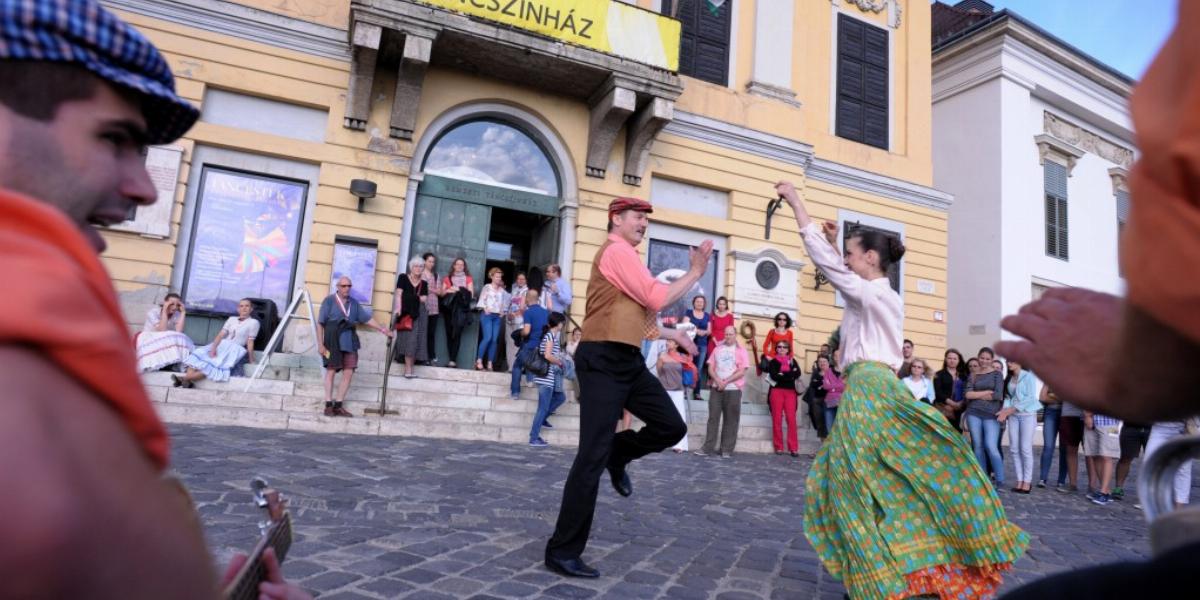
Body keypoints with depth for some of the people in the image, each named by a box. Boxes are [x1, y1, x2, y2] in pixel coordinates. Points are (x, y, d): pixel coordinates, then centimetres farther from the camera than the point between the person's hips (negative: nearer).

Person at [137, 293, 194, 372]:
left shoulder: (177, 315, -4)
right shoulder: (153, 312, -13)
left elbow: (178, 332, -24)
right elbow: (162, 331, -27)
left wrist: (183, 312, -20)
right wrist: (164, 311, -27)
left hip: (168, 343, 4)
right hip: (148, 342, -4)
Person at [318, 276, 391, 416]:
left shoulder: (354, 303, 14)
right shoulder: (329, 300, 1)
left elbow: (367, 319, 15)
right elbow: (320, 324, -2)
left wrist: (382, 329, 6)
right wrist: (320, 344, -7)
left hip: (349, 342, 4)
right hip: (333, 341, -4)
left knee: (349, 373, 1)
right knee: (331, 371, 0)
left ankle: (338, 405, 10)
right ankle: (328, 405, 7)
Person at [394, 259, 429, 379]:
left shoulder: (424, 282, 14)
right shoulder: (403, 278, 5)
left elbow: (424, 299, 12)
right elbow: (399, 294, -5)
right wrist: (398, 307, -17)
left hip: (419, 313, 3)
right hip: (406, 312, -3)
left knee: (416, 339, 0)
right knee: (409, 339, -9)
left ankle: (409, 368, 3)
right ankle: (408, 369, -9)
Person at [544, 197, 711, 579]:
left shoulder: (625, 256, 22)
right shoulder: (617, 251, -10)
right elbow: (657, 299, -15)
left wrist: (671, 334, 22)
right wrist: (695, 272, -4)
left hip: (627, 360, 10)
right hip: (604, 361, -10)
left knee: (672, 427, 5)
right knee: (592, 458, -7)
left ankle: (618, 454, 31)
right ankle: (562, 553, 4)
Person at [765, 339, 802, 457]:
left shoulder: (792, 360, 15)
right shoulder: (773, 361, 7)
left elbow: (797, 373, -3)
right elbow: (774, 375, -10)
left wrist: (782, 375, -11)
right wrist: (790, 374, -8)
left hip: (790, 392, 1)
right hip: (777, 391, -1)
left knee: (791, 419, -7)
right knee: (777, 419, -2)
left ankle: (793, 448, -4)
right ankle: (779, 447, 5)